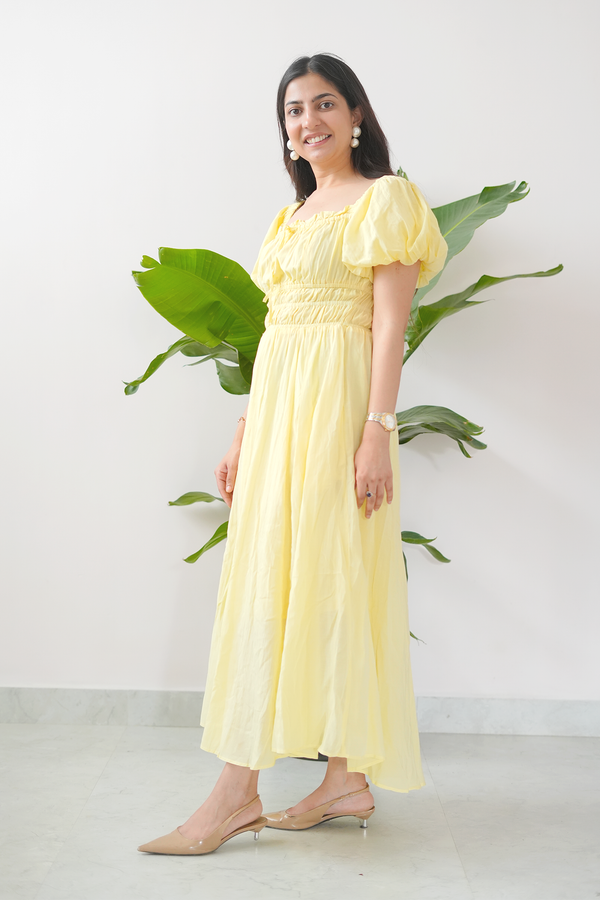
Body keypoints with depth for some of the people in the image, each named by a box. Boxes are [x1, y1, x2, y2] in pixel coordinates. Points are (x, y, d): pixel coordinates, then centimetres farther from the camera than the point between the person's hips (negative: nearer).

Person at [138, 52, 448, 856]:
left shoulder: (384, 199, 0)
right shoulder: (292, 216, 22)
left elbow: (390, 325, -9)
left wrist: (378, 431, -18)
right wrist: (243, 433, 15)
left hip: (334, 404, -8)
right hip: (277, 404, 8)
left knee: (324, 576, -8)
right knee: (268, 585, 5)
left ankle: (238, 792, -5)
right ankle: (347, 778, 13)